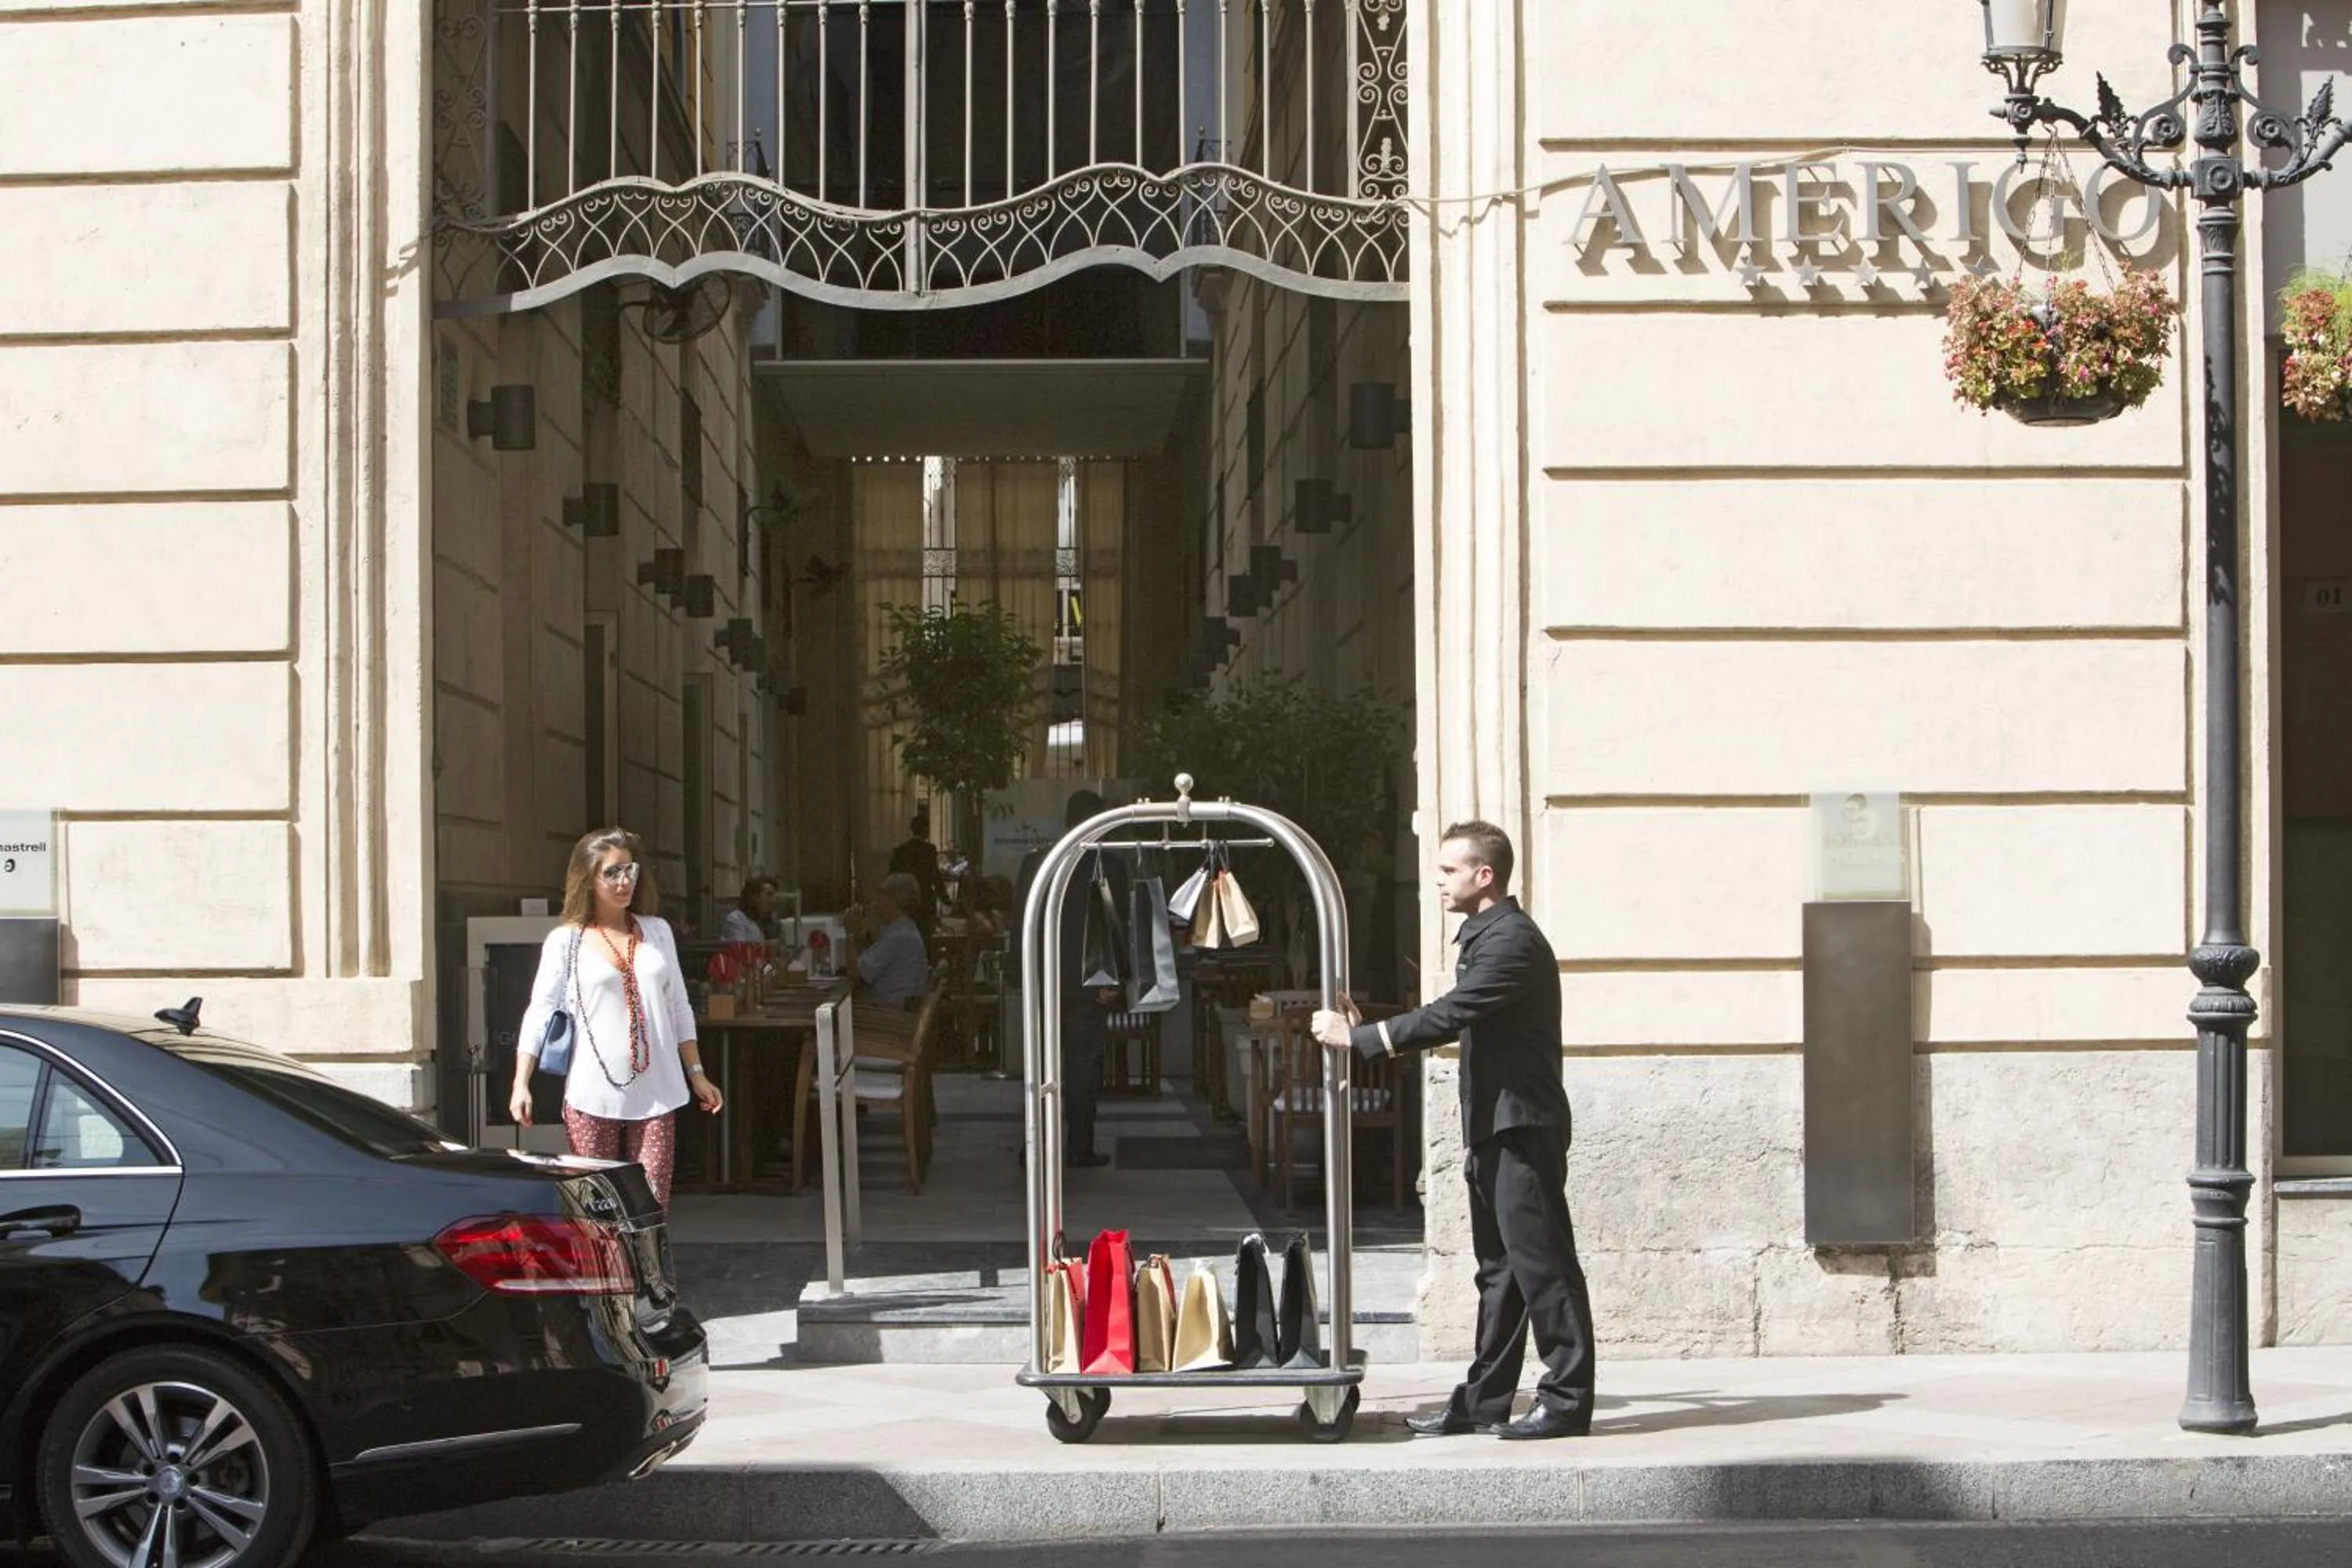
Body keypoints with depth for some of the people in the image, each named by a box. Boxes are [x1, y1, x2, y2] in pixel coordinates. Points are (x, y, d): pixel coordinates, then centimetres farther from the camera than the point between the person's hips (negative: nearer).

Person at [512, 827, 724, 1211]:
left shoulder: (657, 932, 12)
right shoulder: (565, 942, 1)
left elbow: (679, 1010, 18)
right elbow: (539, 1014, -3)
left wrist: (696, 1075, 15)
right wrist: (521, 1083, -13)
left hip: (655, 1092, 3)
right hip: (592, 1095, -3)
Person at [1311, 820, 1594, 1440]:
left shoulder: (1511, 940, -15)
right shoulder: (1486, 935, 18)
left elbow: (1450, 1016, -22)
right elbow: (1461, 1023, 18)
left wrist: (1358, 1037, -17)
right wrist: (1366, 1031, 10)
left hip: (1523, 1127, -11)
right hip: (1496, 1129, 11)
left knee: (1541, 1263, -7)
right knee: (1498, 1270, 12)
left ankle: (1567, 1400, -4)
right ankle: (1485, 1400, 16)